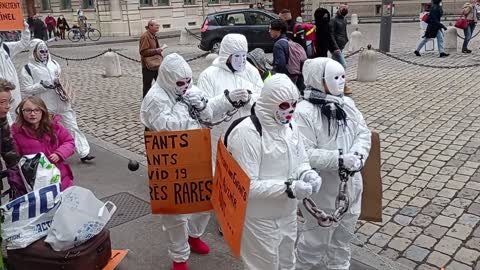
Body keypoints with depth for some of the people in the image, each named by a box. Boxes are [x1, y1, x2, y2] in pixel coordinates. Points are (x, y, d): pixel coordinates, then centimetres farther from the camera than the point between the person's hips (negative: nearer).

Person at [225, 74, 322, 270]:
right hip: (260, 220, -7)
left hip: (288, 214, 7)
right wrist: (288, 188, -30)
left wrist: (307, 174, -13)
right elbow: (247, 185, -26)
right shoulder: (247, 133, -25)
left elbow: (301, 161, 10)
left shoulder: (290, 126, 0)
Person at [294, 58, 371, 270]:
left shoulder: (347, 103, 1)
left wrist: (358, 155, -17)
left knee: (344, 235, 25)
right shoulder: (304, 112, -22)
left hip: (350, 185, 7)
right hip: (322, 190, -7)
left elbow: (363, 133, 3)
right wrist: (339, 159, -29)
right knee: (318, 237, 10)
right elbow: (304, 154, -26)